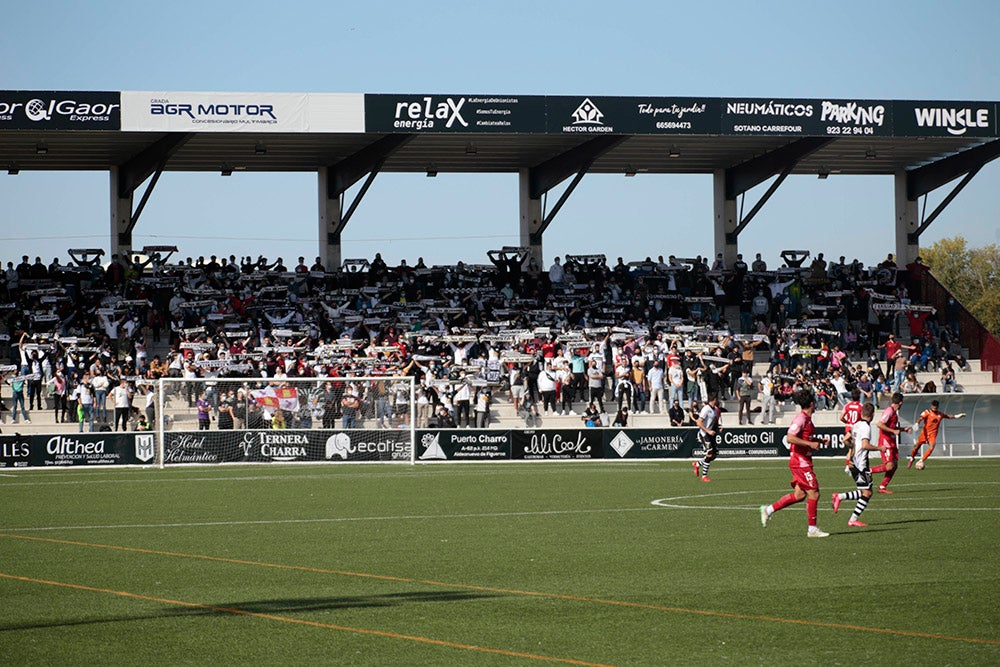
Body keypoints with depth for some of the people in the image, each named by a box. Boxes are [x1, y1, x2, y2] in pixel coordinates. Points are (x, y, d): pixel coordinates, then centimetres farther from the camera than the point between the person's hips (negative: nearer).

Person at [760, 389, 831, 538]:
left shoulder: (807, 419, 15)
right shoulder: (801, 418, -16)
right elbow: (790, 438, -26)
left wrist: (821, 441, 18)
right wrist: (810, 444, -24)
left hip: (803, 462, 10)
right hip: (800, 461, -10)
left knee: (799, 494, 11)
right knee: (814, 494, -7)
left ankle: (769, 509, 17)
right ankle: (812, 529, 0)